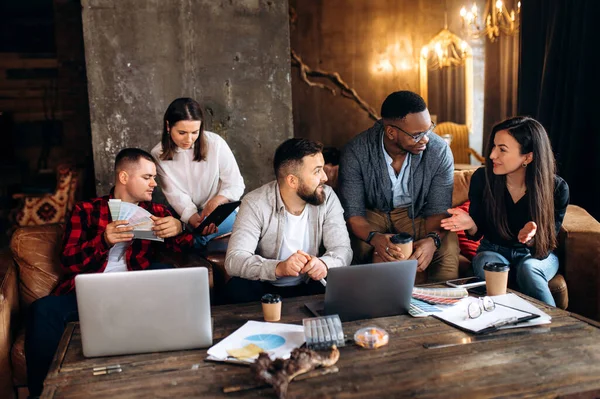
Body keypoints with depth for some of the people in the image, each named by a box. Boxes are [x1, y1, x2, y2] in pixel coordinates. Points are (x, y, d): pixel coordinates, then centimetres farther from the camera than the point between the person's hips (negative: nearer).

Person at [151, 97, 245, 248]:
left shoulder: (215, 143, -14)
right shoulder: (159, 155, -8)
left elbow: (236, 185, -8)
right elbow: (177, 196, -13)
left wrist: (216, 201, -28)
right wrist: (195, 220, -33)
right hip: (184, 217, 2)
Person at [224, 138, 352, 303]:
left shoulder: (327, 198, -7)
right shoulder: (255, 204, -17)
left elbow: (342, 249, -11)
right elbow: (234, 260, -26)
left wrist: (325, 263, -36)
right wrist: (278, 268, -44)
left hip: (311, 287, 2)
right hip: (266, 288, -2)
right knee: (237, 288, -31)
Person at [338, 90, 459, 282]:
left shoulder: (439, 151, -17)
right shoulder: (355, 153, -20)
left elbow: (439, 209, -12)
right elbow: (353, 212, -17)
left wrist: (432, 239, -36)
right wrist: (375, 237, -39)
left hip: (418, 214, 1)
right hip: (372, 215, -1)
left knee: (447, 250, -27)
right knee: (380, 257, -32)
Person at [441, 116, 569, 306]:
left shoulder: (557, 189, -19)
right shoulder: (482, 178, -16)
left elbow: (544, 249, -12)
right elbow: (477, 233, -3)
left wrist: (531, 238, -37)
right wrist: (470, 224, -28)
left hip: (536, 255, 0)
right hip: (494, 250, 1)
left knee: (528, 269, -35)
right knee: (487, 266, -34)